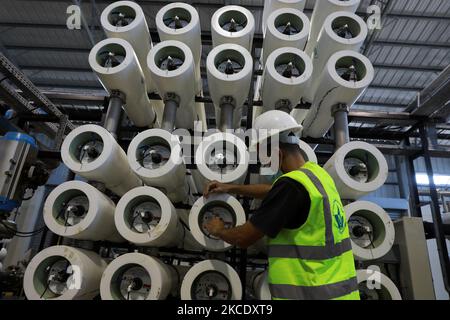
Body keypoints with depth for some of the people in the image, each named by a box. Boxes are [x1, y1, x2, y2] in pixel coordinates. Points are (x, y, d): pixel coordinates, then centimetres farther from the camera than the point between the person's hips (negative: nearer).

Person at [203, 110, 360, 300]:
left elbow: (243, 238, -15)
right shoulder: (315, 173, 4)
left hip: (312, 293, -8)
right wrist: (229, 188, 26)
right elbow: (273, 191, 22)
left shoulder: (291, 185, -23)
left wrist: (218, 230, 6)